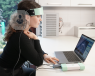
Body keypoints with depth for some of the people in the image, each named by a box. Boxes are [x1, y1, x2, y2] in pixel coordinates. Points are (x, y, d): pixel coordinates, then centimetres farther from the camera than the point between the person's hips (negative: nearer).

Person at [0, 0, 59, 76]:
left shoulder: (26, 32, -4)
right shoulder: (20, 37, -32)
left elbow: (37, 49, 11)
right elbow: (38, 62, -24)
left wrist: (45, 55, -9)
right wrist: (35, 38, -22)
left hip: (16, 69, 8)